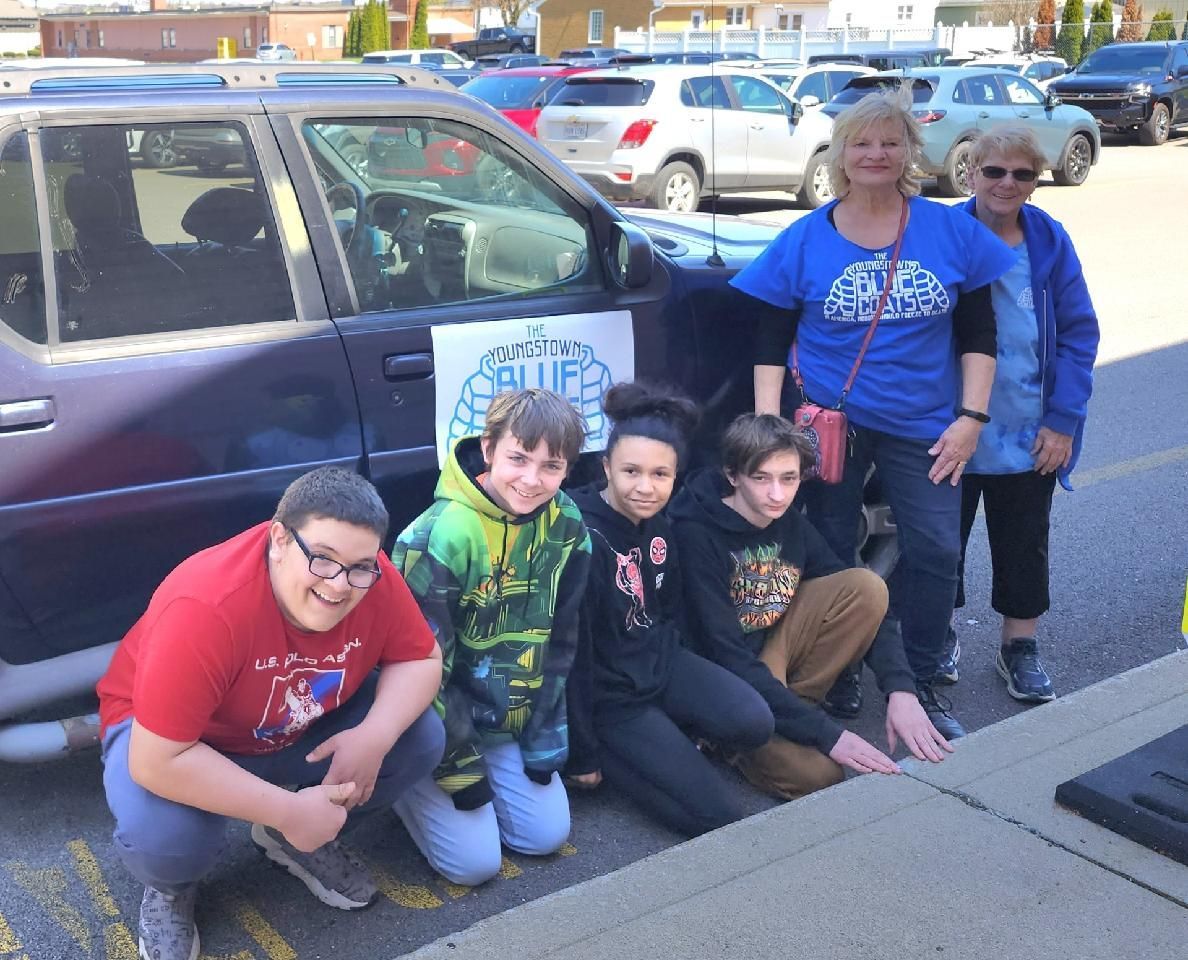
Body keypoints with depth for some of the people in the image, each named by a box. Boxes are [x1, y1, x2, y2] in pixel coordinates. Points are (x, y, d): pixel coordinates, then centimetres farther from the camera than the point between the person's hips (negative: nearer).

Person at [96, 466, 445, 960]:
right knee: (162, 836, -34)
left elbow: (420, 659, -10)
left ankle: (299, 841, 11)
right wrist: (288, 812, -34)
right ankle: (170, 888, 5)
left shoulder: (373, 579, -25)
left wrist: (375, 737, -30)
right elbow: (158, 762, -38)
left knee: (421, 738, -14)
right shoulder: (205, 608, -40)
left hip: (303, 725, 5)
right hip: (172, 738, -4)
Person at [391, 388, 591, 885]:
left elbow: (562, 639, 3)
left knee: (547, 834, 1)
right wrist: (457, 764, -14)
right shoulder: (440, 535, -27)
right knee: (475, 860, -8)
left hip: (513, 720, 6)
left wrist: (545, 739, 3)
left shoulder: (566, 527, -8)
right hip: (441, 721, -5)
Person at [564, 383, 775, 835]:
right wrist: (582, 755, -14)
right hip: (610, 692, -6)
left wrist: (690, 685, 13)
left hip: (661, 662, 7)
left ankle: (663, 737, 5)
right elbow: (573, 651, -20)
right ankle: (609, 753, 4)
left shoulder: (658, 523, -2)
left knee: (753, 724, -19)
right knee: (718, 813, -12)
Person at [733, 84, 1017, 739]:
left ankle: (919, 684, 18)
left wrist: (971, 417, -4)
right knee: (829, 555, 8)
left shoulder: (953, 232, 0)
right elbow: (770, 341, 0)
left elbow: (978, 334, 4)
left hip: (925, 425, 1)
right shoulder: (803, 241, -2)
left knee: (935, 552, 0)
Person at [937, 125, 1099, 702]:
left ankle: (1019, 646, 30)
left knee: (1024, 543, 13)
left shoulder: (1050, 242, -3)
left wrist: (1063, 420, -8)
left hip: (1031, 434, 2)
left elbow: (1079, 335, -2)